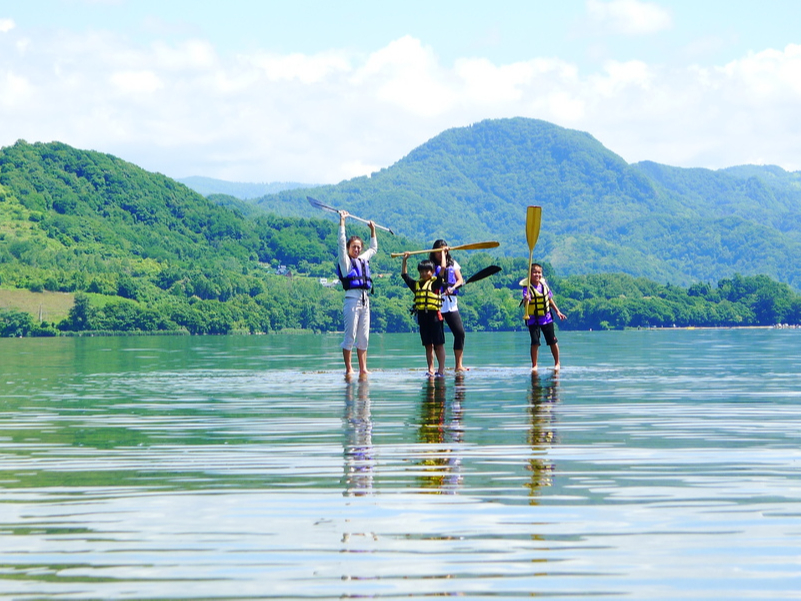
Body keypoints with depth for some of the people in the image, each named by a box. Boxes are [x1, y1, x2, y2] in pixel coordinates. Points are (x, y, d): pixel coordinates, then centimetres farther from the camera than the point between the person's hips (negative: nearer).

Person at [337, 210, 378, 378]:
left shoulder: (363, 259, 18)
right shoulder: (345, 261, 2)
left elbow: (373, 248, 36)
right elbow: (341, 242, -8)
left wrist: (373, 230, 35)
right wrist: (342, 221, -9)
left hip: (365, 300, 6)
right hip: (352, 299, -6)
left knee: (364, 337, 5)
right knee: (350, 336, -6)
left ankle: (363, 369, 6)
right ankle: (348, 369, -4)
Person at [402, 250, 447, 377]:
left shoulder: (435, 283, 0)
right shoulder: (416, 284, 14)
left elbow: (443, 268, -7)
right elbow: (404, 274, 25)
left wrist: (443, 253, 4)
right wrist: (404, 260, 24)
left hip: (434, 315, -5)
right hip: (422, 316, 5)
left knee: (438, 344, -1)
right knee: (428, 345, 7)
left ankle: (441, 369, 0)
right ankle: (431, 369, 9)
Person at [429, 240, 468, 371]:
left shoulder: (452, 264, 13)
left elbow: (460, 280, 5)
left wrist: (453, 287, -13)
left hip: (451, 303, 3)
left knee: (460, 333, -5)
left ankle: (459, 365, 1)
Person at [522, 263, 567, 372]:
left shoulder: (544, 285, 1)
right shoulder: (528, 288, -15)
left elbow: (550, 299, 15)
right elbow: (526, 300, -34)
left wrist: (557, 311, 18)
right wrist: (526, 299, -57)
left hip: (546, 318, 4)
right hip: (533, 319, -4)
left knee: (553, 341, 7)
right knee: (535, 342, -8)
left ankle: (557, 363, 22)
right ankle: (534, 365, 5)